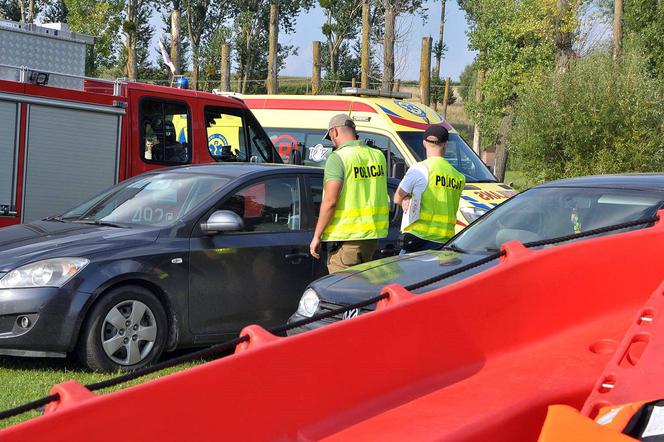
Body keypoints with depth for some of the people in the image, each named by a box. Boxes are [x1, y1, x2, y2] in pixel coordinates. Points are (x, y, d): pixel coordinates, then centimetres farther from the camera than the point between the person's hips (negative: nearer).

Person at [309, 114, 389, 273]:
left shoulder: (338, 158, -13)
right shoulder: (378, 156, 8)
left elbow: (330, 201, -18)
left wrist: (317, 236, -13)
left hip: (344, 238, -7)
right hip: (372, 236, 7)